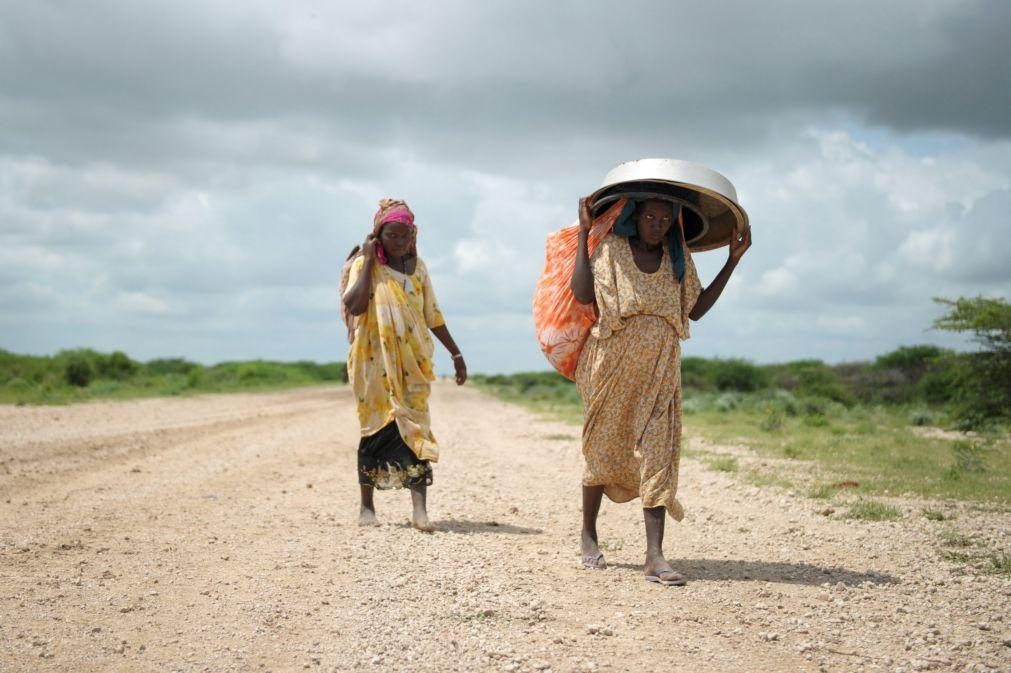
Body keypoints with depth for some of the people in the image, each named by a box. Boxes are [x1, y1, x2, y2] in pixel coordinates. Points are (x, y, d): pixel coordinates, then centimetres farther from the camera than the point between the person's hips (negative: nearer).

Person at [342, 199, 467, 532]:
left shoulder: (418, 268, 9)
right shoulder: (364, 265, -2)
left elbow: (432, 316, 15)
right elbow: (355, 306, -19)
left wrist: (456, 353, 15)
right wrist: (368, 261, -15)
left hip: (412, 362, 2)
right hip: (375, 362, -2)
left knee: (415, 428, -8)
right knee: (375, 429, 3)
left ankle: (420, 509, -16)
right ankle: (367, 506, 15)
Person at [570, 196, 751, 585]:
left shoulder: (677, 258, 11)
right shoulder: (611, 248, -1)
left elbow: (696, 309, 10)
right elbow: (582, 294, -14)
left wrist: (733, 260, 9)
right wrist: (583, 233, -13)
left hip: (659, 370, 2)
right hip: (612, 363, -2)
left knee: (656, 454, -8)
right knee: (602, 447, 9)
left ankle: (654, 556, -14)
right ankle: (588, 534, 28)